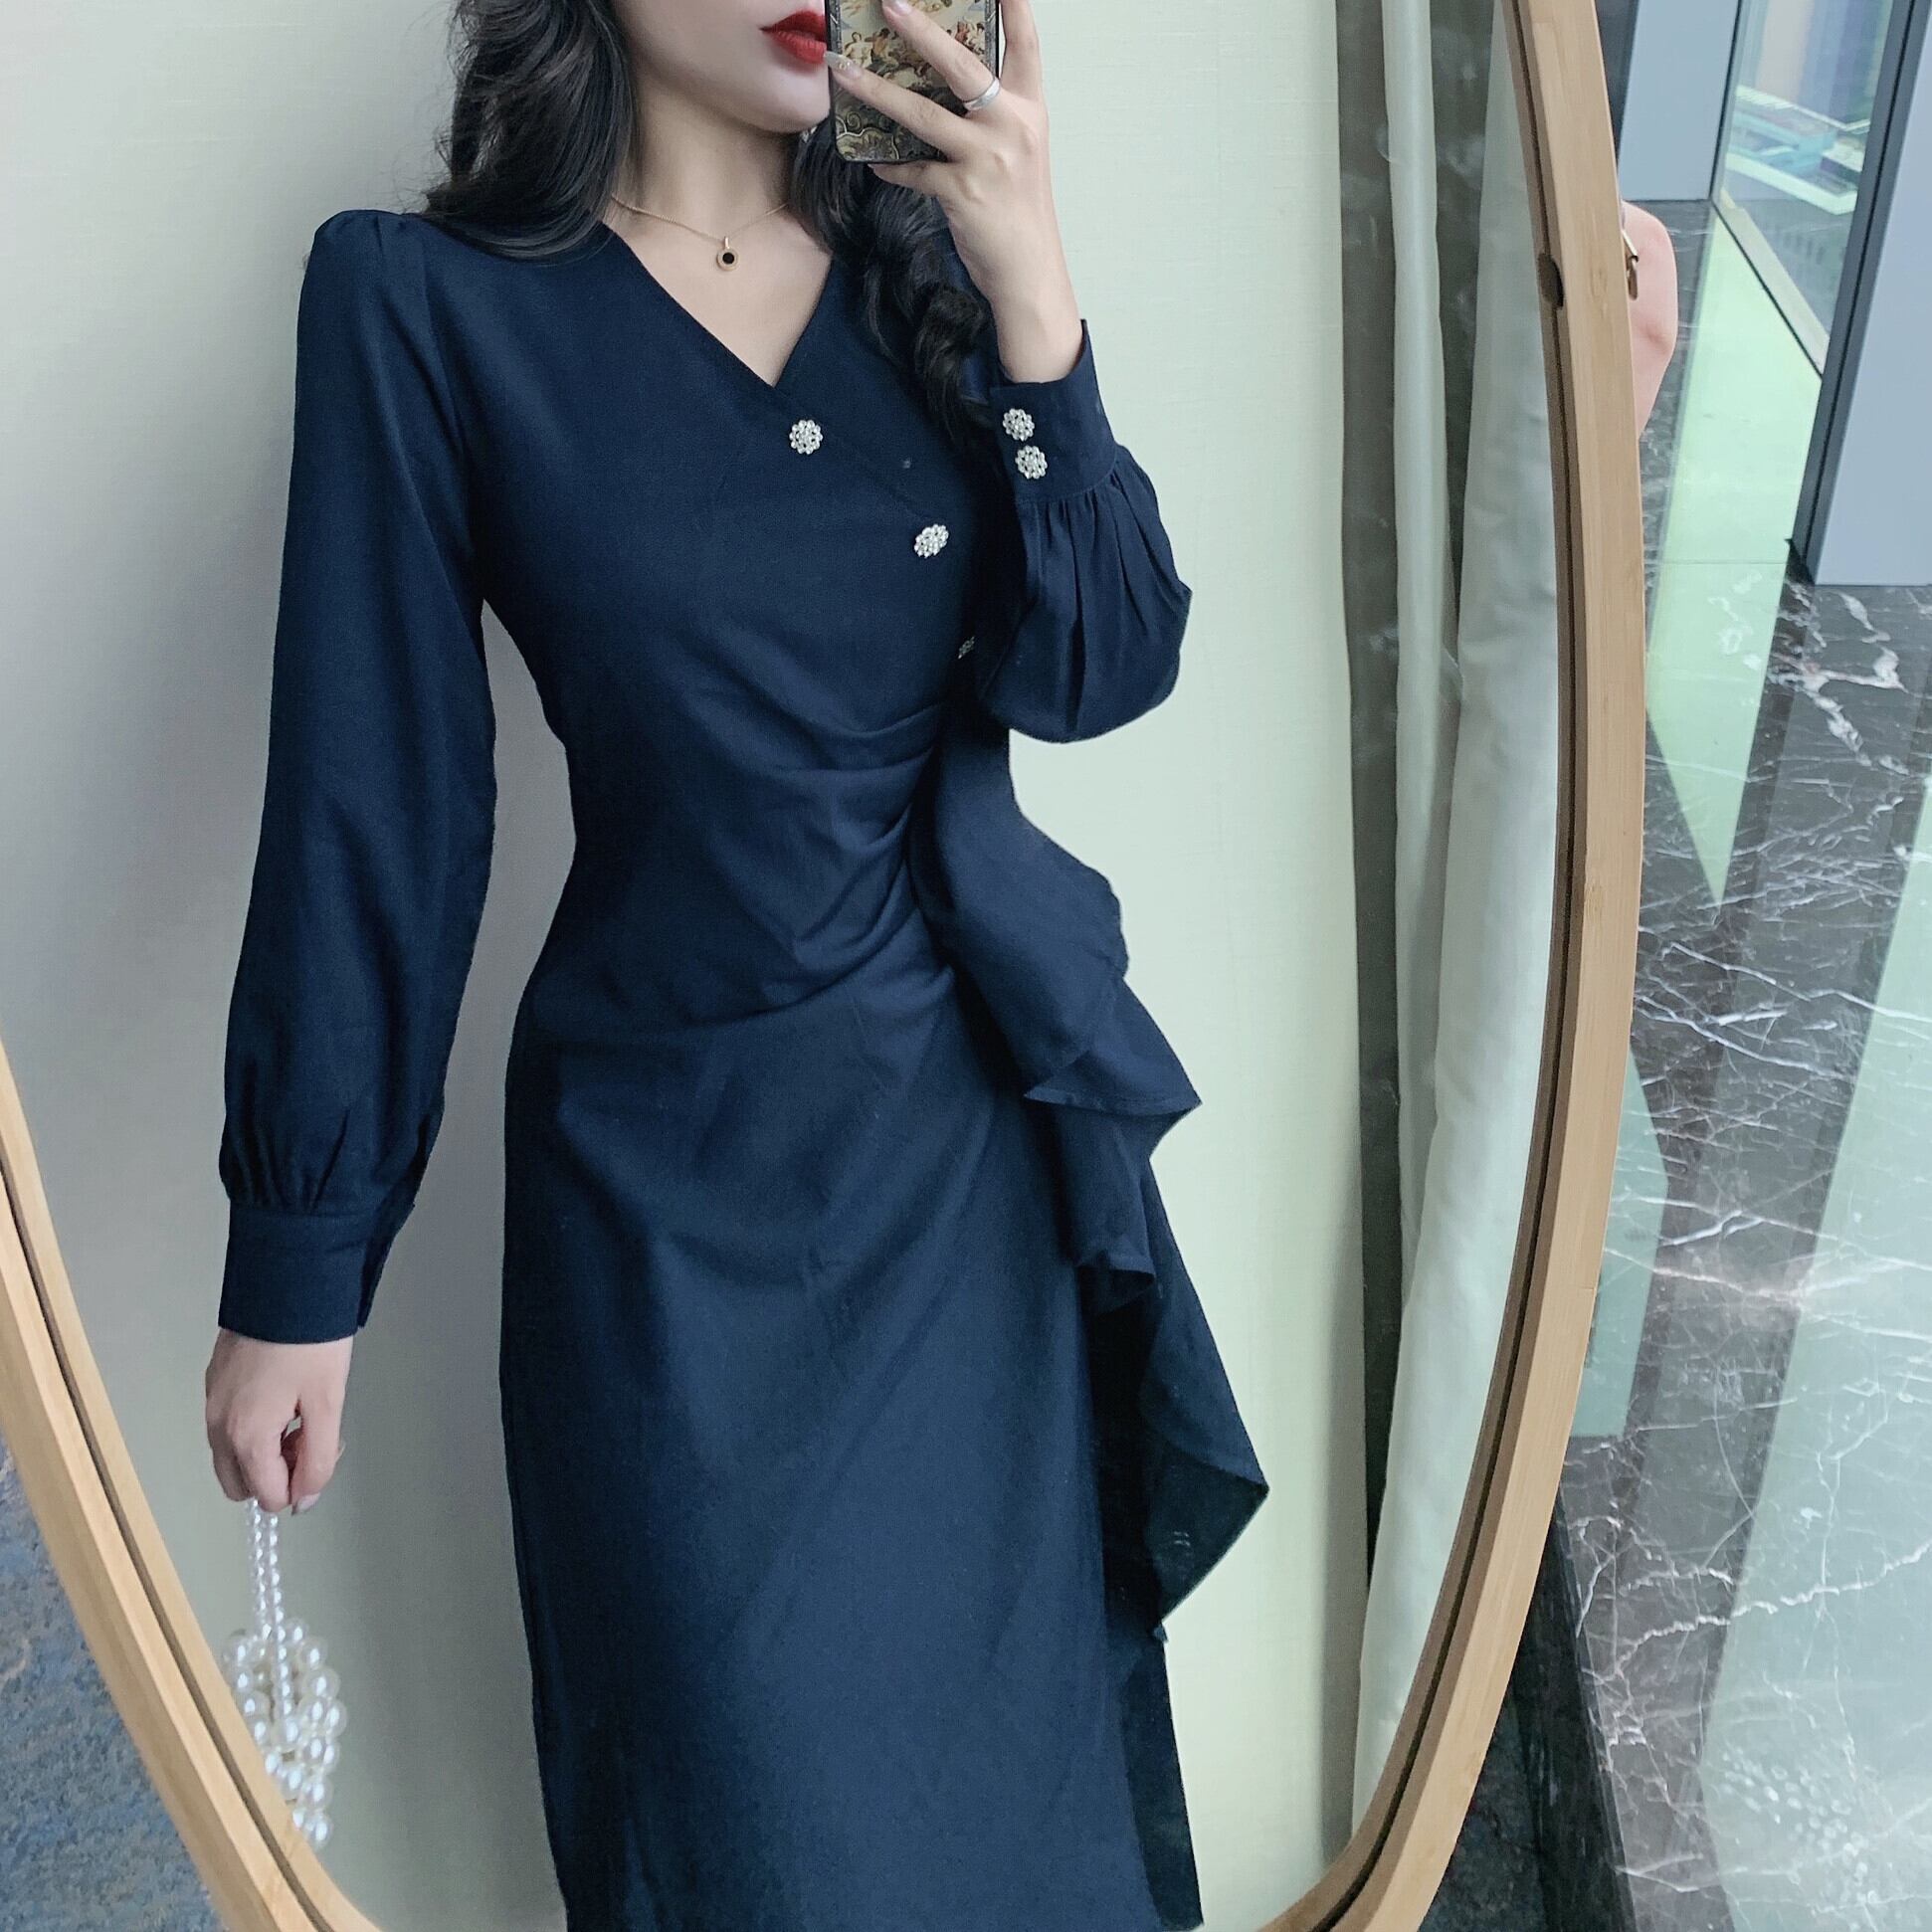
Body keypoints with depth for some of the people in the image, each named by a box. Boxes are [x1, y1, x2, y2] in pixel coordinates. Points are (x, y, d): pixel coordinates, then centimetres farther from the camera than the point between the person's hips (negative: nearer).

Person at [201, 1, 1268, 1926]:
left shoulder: (930, 261, 3)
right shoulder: (429, 302, -10)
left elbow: (1102, 671, -5)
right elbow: (367, 818, -10)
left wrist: (1035, 299, -17)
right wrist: (292, 1273, -6)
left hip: (994, 1127, 4)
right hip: (678, 1180, -3)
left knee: (1017, 1710, 23)